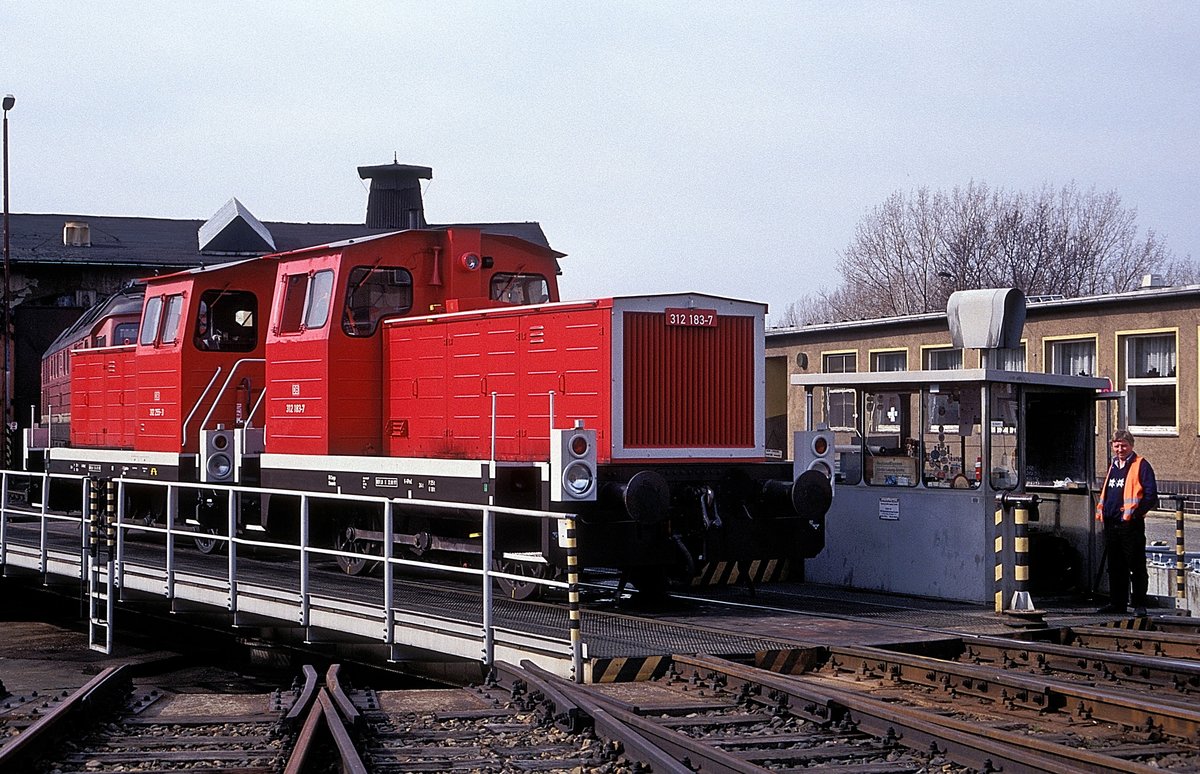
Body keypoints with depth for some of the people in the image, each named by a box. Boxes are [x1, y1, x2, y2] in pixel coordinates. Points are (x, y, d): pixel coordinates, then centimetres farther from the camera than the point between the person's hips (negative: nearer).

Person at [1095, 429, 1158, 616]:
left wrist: (1134, 512, -17)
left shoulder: (1140, 466, -5)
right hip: (1111, 523, 8)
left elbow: (1151, 495, -11)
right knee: (1115, 566, 12)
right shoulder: (1113, 466, 19)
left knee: (1136, 566, -3)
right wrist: (1101, 510, 13)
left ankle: (1139, 605, 0)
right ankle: (1117, 602, 18)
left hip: (1131, 524, -7)